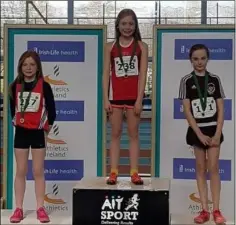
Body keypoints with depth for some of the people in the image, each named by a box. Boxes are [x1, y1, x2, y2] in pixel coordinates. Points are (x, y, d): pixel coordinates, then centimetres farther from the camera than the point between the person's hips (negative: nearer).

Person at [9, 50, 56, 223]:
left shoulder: (44, 86, -6)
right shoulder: (15, 86, 1)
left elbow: (51, 110, -2)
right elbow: (13, 108, 13)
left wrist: (47, 127, 2)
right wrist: (17, 123, 10)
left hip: (38, 133, -2)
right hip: (21, 132, 2)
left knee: (38, 172, 3)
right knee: (21, 172, 7)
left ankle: (40, 208, 10)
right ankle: (19, 208, 12)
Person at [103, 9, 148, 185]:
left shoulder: (141, 46, 2)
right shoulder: (110, 47, 5)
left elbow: (143, 75, -3)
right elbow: (106, 74, 3)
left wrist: (139, 100, -10)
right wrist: (106, 99, -4)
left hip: (134, 96, -1)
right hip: (115, 96, 1)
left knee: (134, 134, 5)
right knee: (115, 134, 6)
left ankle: (134, 173, 8)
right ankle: (114, 172, 9)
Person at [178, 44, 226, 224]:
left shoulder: (215, 79, 2)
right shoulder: (186, 81, -3)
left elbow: (221, 109, 1)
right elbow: (187, 111, -6)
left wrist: (217, 134, -8)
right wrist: (200, 135, -11)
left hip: (214, 129, 0)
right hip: (196, 130, 0)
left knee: (213, 168, -4)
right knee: (201, 169, 6)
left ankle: (216, 210, 2)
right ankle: (205, 210, 11)